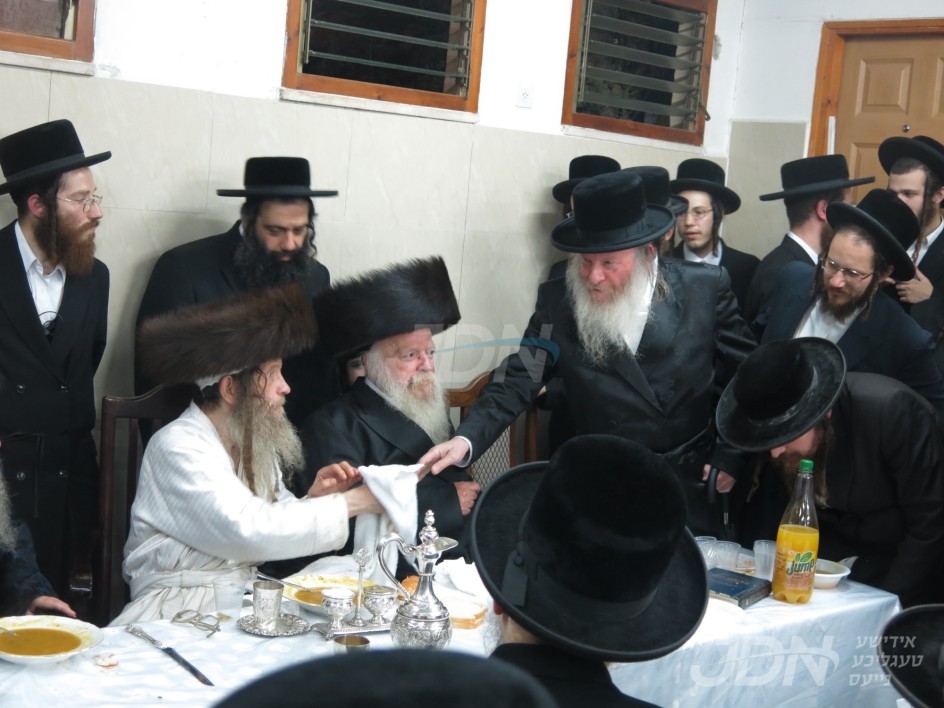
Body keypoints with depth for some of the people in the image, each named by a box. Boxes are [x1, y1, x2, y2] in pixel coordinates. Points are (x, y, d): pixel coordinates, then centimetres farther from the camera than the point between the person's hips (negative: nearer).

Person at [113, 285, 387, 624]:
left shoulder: (255, 442, 9)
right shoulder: (178, 447, -16)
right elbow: (250, 532, -26)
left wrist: (312, 500, -10)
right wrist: (354, 502, -21)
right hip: (182, 600, -7)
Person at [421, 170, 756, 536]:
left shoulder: (705, 289, -9)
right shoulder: (558, 301, -7)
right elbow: (518, 380, -10)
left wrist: (729, 457, -2)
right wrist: (465, 440, -25)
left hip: (692, 486, 0)